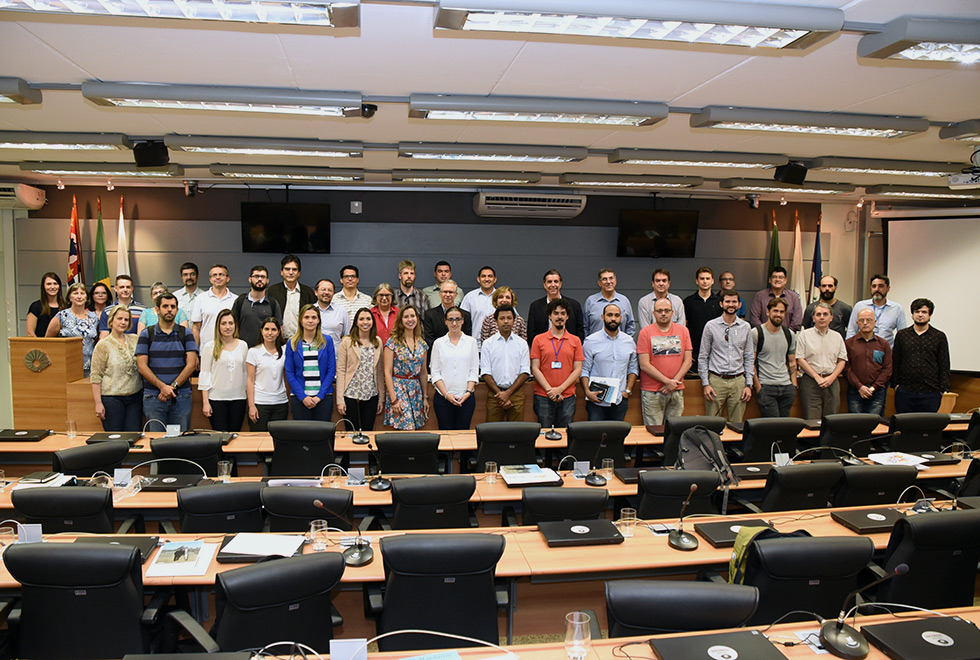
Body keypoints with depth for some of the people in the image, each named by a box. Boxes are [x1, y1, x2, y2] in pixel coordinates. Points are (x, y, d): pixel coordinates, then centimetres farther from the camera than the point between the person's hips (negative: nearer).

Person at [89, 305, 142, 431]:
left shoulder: (135, 340, 7)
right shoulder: (103, 345, -4)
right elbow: (96, 376, -5)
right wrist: (98, 403, -10)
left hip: (135, 396, 4)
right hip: (112, 398, -4)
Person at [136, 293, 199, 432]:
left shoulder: (185, 334, 9)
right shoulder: (146, 334, 7)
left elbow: (191, 364, 0)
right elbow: (142, 366, -1)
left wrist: (173, 386, -10)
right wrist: (162, 386, -13)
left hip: (181, 396, 0)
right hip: (153, 397, 0)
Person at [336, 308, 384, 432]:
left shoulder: (378, 342, 9)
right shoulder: (347, 342, -2)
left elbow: (380, 371, 12)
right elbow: (340, 371, -5)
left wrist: (381, 398, 9)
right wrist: (340, 400, -10)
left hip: (371, 396, 3)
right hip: (351, 395, -3)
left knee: (368, 431, 6)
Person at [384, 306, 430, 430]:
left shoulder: (422, 343, 10)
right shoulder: (393, 342, -5)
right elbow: (387, 372, -8)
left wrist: (425, 397, 13)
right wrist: (393, 399, -14)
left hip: (416, 390, 5)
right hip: (398, 388, -5)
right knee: (409, 430, -13)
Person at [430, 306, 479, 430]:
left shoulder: (471, 342, 7)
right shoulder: (439, 343, 5)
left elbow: (474, 371, 5)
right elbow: (435, 372, 2)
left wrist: (468, 392, -8)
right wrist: (446, 394, -8)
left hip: (466, 397, 0)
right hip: (442, 397, 0)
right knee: (445, 432, 0)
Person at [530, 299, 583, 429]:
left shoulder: (575, 340, 8)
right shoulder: (538, 340, 5)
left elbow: (577, 369, 3)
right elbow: (535, 368, 0)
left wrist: (560, 389, -9)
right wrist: (550, 390, -10)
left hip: (567, 398, 1)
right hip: (543, 397, -1)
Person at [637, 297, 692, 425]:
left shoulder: (683, 330, 10)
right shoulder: (645, 333, -1)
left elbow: (688, 361, 7)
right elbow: (644, 365, -7)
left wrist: (674, 382, -5)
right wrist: (667, 381, -11)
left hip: (677, 391, 3)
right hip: (652, 392, -3)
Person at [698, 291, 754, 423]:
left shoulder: (745, 327, 9)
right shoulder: (711, 326, 2)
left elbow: (749, 357, 11)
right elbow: (703, 356, 2)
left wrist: (748, 384, 4)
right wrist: (705, 383, -4)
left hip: (738, 381, 2)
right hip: (716, 380, -2)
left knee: (737, 424, 6)